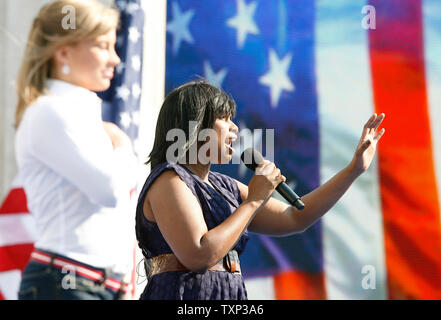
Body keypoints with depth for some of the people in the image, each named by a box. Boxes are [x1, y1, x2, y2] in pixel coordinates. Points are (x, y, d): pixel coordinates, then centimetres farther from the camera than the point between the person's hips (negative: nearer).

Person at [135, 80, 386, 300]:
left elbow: (294, 219, 16)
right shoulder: (168, 181, -9)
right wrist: (254, 200, -12)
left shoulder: (223, 187, 17)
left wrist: (355, 168, 15)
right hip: (183, 295, -8)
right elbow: (198, 256, -20)